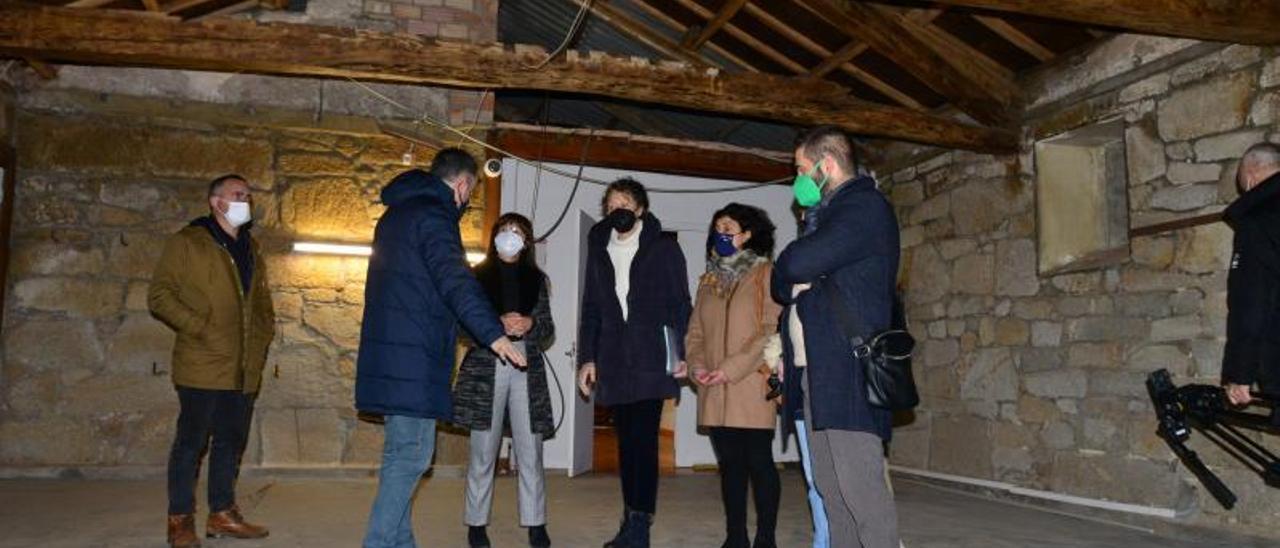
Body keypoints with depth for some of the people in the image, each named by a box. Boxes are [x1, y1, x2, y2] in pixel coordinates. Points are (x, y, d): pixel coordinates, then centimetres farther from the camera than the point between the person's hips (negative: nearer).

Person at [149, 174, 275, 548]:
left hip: (244, 370, 6)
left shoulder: (251, 250, 18)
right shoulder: (187, 242, -1)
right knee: (192, 441, 0)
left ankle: (222, 513, 23)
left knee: (232, 441, 12)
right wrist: (198, 327, -15)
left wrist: (263, 335, 10)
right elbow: (159, 295, -7)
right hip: (202, 366, -6)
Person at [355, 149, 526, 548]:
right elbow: (454, 279, -25)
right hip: (414, 356, -10)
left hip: (390, 355, 10)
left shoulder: (397, 212, 21)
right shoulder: (433, 215, -10)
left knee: (400, 455, 15)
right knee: (410, 456, -6)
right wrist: (493, 332, -33)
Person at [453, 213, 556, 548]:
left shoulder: (536, 279, 14)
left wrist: (530, 325, -9)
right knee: (483, 451, 1)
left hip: (528, 370, 2)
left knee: (530, 451, 0)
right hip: (485, 367, -1)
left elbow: (548, 332, 12)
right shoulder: (477, 276, 8)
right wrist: (498, 324, -14)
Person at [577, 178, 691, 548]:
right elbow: (591, 308, 16)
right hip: (613, 361, 4)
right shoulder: (600, 250, 15)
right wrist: (587, 358, 10)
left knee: (643, 440, -10)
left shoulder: (663, 247, 4)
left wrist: (680, 353, -6)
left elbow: (681, 303, 2)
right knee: (626, 441, 7)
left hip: (651, 360, -4)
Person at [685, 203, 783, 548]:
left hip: (752, 387, -5)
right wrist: (696, 364, -3)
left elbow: (772, 329, -10)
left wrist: (733, 367, -16)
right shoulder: (709, 280, 18)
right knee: (729, 463, 9)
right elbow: (695, 331, 16)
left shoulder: (765, 274, -1)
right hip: (714, 391, 6)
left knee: (758, 461, -2)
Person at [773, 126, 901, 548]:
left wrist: (784, 272, 3)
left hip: (848, 372, -9)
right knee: (830, 488, 11)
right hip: (814, 371, 10)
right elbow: (785, 286, 23)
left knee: (861, 488, -9)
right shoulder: (831, 213, 23)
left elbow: (798, 264, -19)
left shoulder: (864, 205, -7)